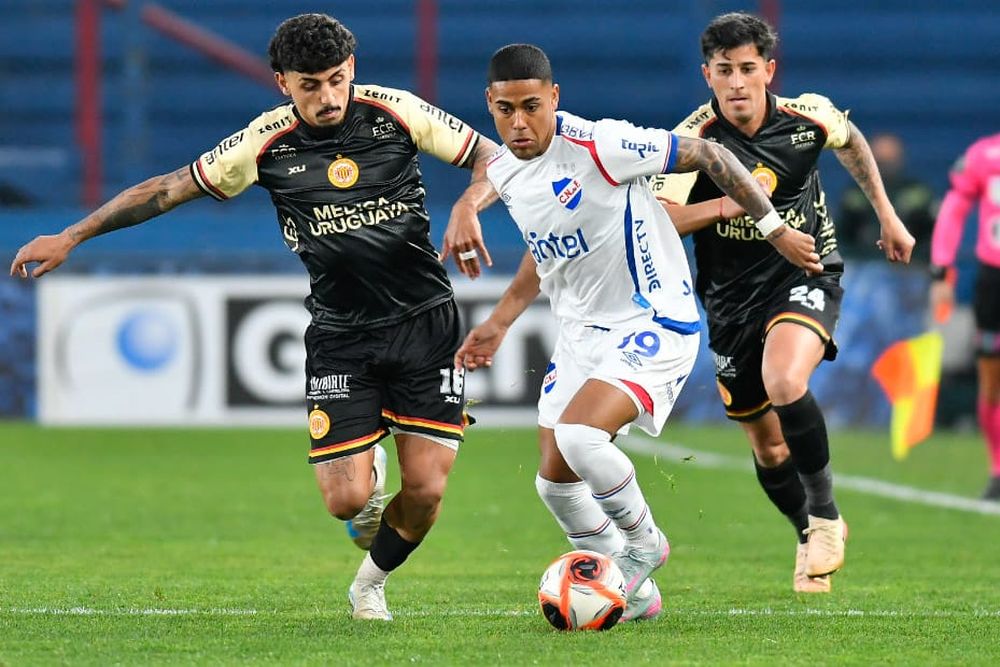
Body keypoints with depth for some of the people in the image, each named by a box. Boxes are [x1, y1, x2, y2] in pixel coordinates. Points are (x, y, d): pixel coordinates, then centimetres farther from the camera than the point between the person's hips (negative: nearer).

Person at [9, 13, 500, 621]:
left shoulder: (396, 114, -7)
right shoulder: (267, 144, -6)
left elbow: (494, 159, 3)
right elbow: (168, 189, 1)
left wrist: (468, 205, -19)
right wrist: (70, 237, 0)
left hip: (424, 322, 0)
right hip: (340, 336, 0)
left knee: (425, 489, -7)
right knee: (346, 499, -11)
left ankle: (372, 583, 23)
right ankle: (368, 473, 27)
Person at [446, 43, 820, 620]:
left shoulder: (598, 147, -23)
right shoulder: (504, 172, 2)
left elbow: (709, 156, -15)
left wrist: (775, 229, -12)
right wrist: (500, 322, 21)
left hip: (654, 325, -8)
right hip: (582, 332, 8)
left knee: (577, 437, -29)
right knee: (555, 480, 6)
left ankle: (644, 542, -2)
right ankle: (634, 593, 26)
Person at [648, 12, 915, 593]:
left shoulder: (809, 116, -9)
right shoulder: (693, 142, -16)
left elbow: (851, 141, 16)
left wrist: (887, 216, 21)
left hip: (806, 275, -1)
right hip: (733, 296, 1)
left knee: (785, 383, -31)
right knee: (768, 446, 9)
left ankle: (826, 514, -11)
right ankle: (812, 540, 36)